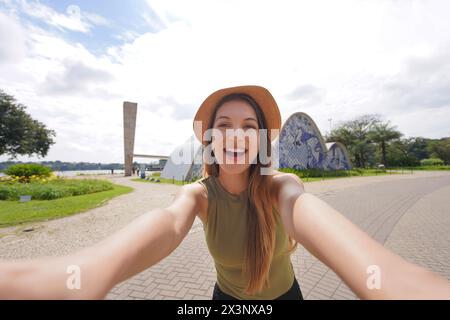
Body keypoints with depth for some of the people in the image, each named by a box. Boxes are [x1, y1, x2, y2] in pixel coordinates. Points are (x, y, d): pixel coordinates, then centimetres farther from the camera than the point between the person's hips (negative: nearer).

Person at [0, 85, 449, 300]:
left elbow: (308, 214, -50)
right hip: (227, 296, 1)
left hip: (282, 295, 0)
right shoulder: (199, 193, -24)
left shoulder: (281, 186, -27)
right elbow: (166, 224, -45)